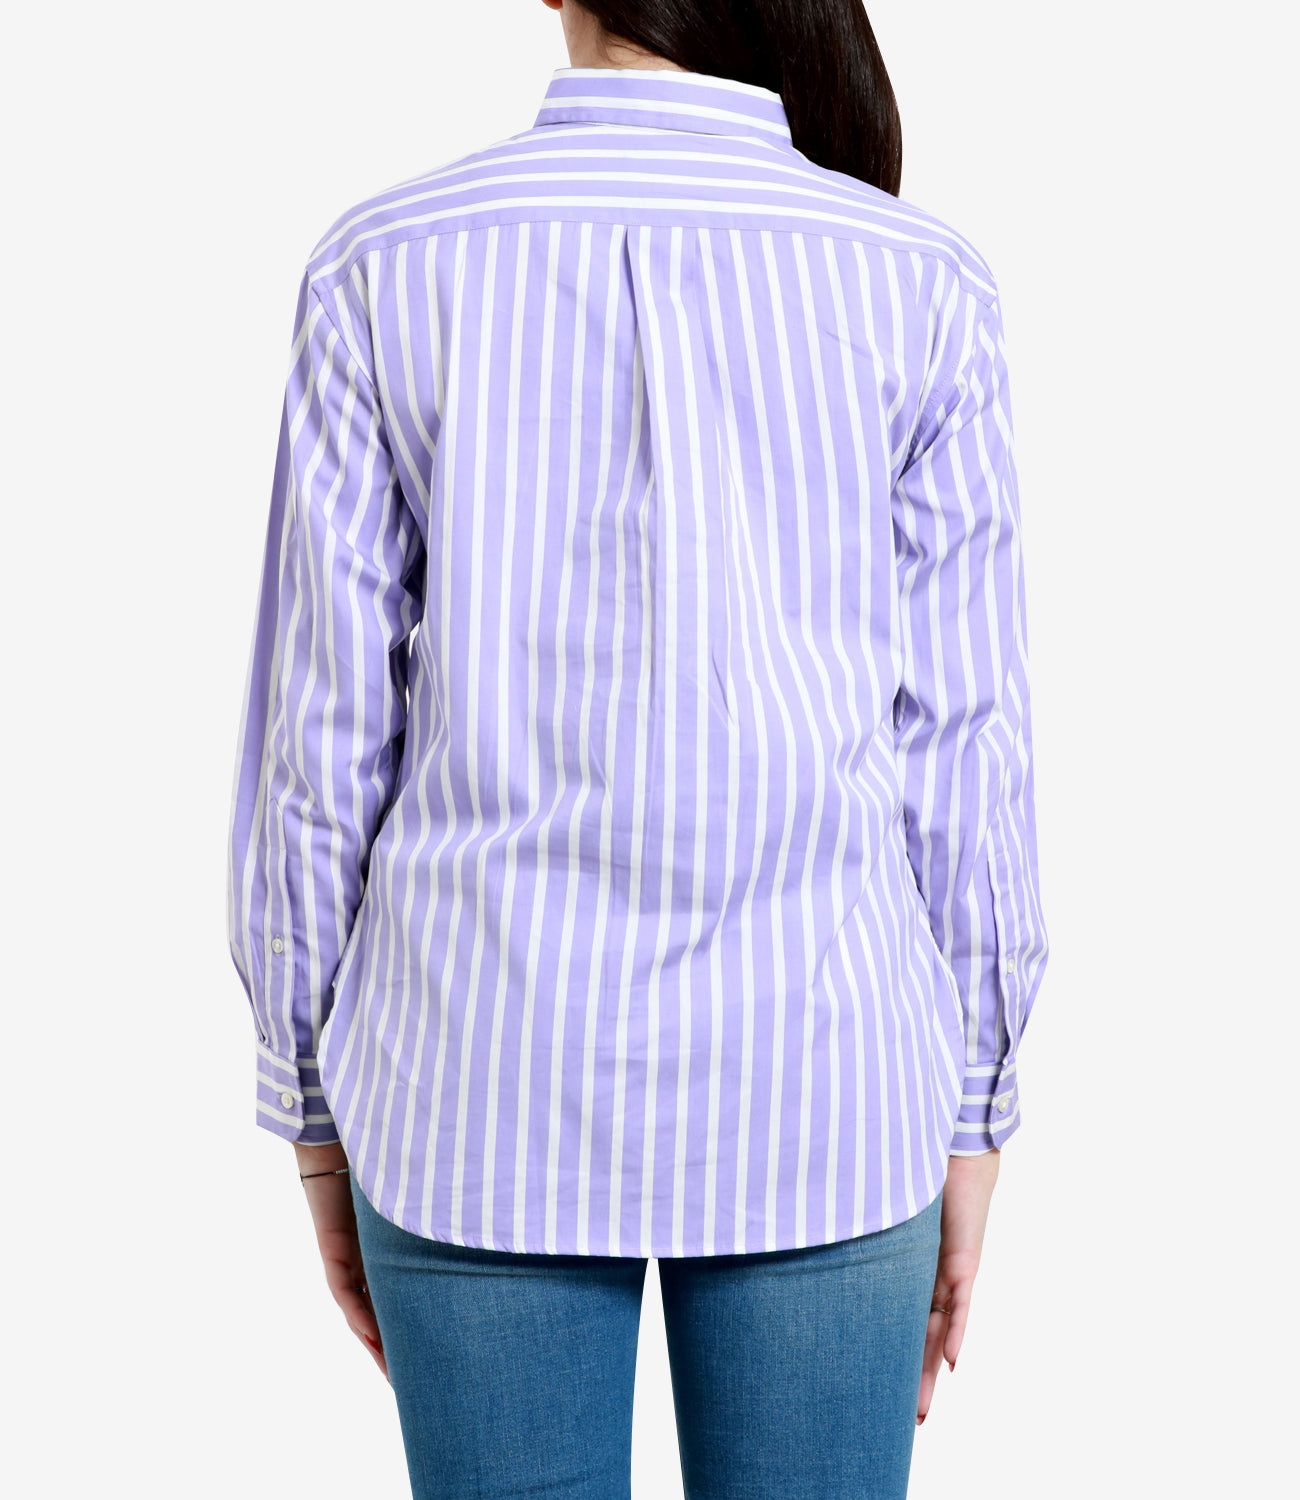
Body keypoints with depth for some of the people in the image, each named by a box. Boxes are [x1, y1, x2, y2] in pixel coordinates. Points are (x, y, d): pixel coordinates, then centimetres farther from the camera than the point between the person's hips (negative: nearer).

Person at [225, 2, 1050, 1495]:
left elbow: (322, 730, -4)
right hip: (809, 1083, 0)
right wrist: (968, 1125, 6)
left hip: (491, 1077, 1)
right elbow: (955, 750, -5)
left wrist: (318, 1115, 8)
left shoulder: (385, 267, -6)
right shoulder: (918, 288, -6)